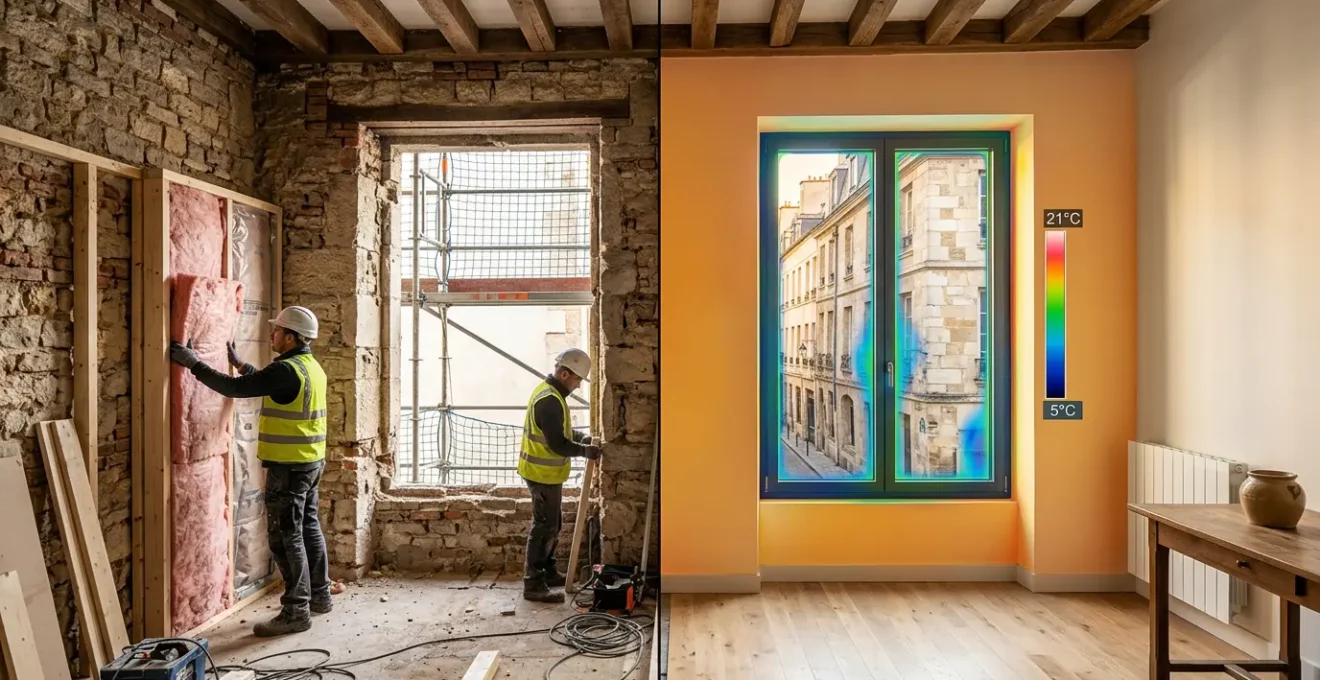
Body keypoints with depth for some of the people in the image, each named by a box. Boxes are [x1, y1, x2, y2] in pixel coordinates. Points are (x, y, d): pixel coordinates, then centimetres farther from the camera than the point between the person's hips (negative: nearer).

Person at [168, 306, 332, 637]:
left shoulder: (287, 369, -19)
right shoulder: (311, 367, 11)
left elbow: (234, 388, -18)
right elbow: (270, 384, 28)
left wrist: (193, 363, -9)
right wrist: (240, 364, 32)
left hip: (289, 466, -10)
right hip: (311, 462, 10)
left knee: (286, 538, -2)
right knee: (309, 529, 16)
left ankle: (296, 612, 4)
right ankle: (320, 596, 26)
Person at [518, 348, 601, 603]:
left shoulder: (550, 391, 9)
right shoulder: (549, 400, -25)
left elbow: (561, 431, 19)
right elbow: (558, 444, -26)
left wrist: (582, 437, 5)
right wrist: (585, 451, -13)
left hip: (546, 472, 11)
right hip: (543, 473, -11)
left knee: (553, 524, 19)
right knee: (544, 528, -3)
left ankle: (548, 572, 32)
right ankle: (533, 585, 6)